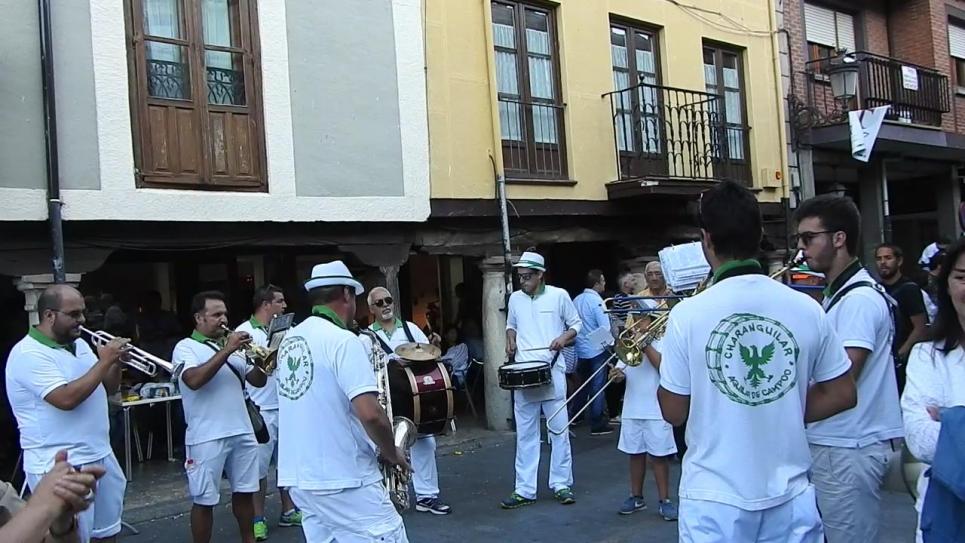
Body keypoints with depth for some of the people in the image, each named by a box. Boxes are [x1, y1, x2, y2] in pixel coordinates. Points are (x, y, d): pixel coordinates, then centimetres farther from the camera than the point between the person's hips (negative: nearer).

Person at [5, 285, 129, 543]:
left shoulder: (79, 344, 10)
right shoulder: (29, 354, -16)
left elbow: (107, 389, 15)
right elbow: (66, 399, -27)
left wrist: (116, 362, -4)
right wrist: (104, 361, -21)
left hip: (101, 455, 8)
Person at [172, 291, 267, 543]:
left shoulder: (233, 345, 13)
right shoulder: (185, 347, -4)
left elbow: (258, 381, 13)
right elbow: (194, 380, -22)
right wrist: (226, 351, -21)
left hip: (242, 432, 6)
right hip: (207, 437, -5)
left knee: (244, 492, 15)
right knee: (204, 501, 4)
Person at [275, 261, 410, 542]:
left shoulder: (289, 339, 9)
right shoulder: (343, 341, -15)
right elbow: (370, 413, -23)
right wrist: (391, 452, -6)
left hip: (299, 476, 8)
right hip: (343, 479, -8)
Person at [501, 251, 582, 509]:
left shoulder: (559, 295, -1)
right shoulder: (515, 298, 8)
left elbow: (576, 323, 7)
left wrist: (564, 337, -12)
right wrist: (511, 341, 3)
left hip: (552, 371, -2)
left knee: (559, 430, 5)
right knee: (525, 434, 5)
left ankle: (561, 484, 16)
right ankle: (525, 490, 10)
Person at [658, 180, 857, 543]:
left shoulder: (688, 314, -14)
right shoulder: (807, 309, -5)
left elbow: (674, 412, -5)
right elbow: (842, 396, 4)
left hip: (715, 498, -2)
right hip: (790, 495, 2)